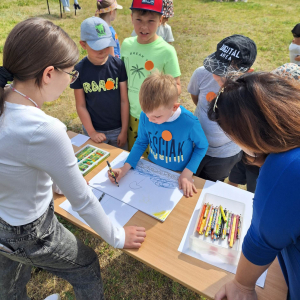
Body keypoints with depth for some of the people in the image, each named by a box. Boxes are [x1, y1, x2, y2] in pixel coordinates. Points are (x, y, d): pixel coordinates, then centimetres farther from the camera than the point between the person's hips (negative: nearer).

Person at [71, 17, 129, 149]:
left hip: (118, 129, 0)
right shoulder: (79, 70, -9)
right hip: (94, 130, 0)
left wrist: (124, 131, -7)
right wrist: (91, 132, -10)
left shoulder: (118, 65, -9)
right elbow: (81, 105, -5)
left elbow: (124, 100, -8)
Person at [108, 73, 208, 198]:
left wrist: (187, 173, -14)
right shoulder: (145, 116, -18)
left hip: (178, 177, 2)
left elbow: (202, 146, -7)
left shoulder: (190, 122, -26)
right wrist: (125, 168, -9)